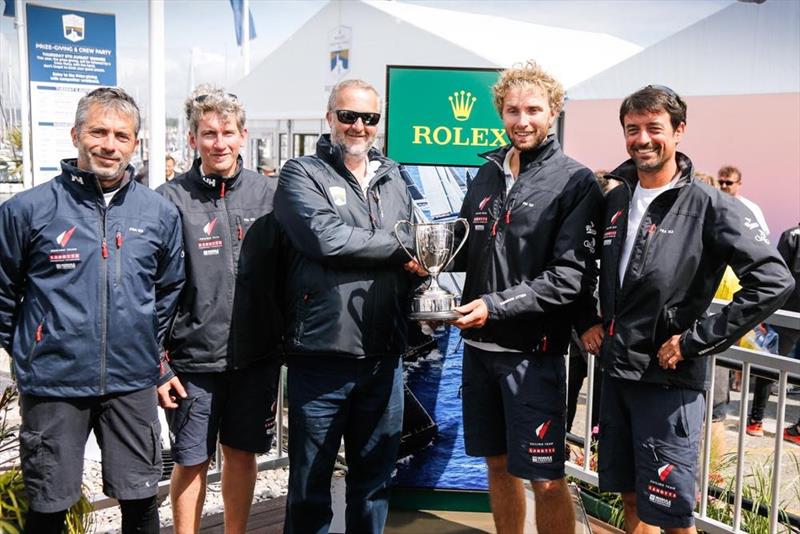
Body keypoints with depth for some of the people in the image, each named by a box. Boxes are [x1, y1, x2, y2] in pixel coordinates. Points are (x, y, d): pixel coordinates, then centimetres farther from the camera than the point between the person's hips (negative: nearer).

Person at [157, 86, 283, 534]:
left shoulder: (269, 193, 2)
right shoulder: (171, 199, -6)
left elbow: (287, 274, 7)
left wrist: (288, 342, 7)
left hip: (257, 357, 3)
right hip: (193, 360, -2)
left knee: (242, 455, 16)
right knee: (192, 462, 10)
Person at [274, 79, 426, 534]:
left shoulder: (394, 181, 15)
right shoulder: (302, 175, -1)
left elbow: (415, 257, 19)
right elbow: (326, 238, -19)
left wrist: (417, 266, -5)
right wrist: (400, 244, -10)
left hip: (384, 357, 5)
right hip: (322, 354, -4)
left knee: (376, 476, 17)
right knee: (311, 479, 9)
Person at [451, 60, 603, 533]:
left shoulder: (575, 182, -7)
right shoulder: (488, 174, 11)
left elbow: (569, 276, -15)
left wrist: (496, 306, -20)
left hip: (533, 349, -6)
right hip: (479, 342, 6)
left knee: (545, 479, 1)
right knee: (499, 463, 18)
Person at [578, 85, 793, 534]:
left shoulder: (709, 205, -11)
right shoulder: (616, 201, 7)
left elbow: (774, 282, -17)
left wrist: (697, 341, -16)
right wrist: (588, 322, 8)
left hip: (669, 379, -6)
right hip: (616, 371, 6)